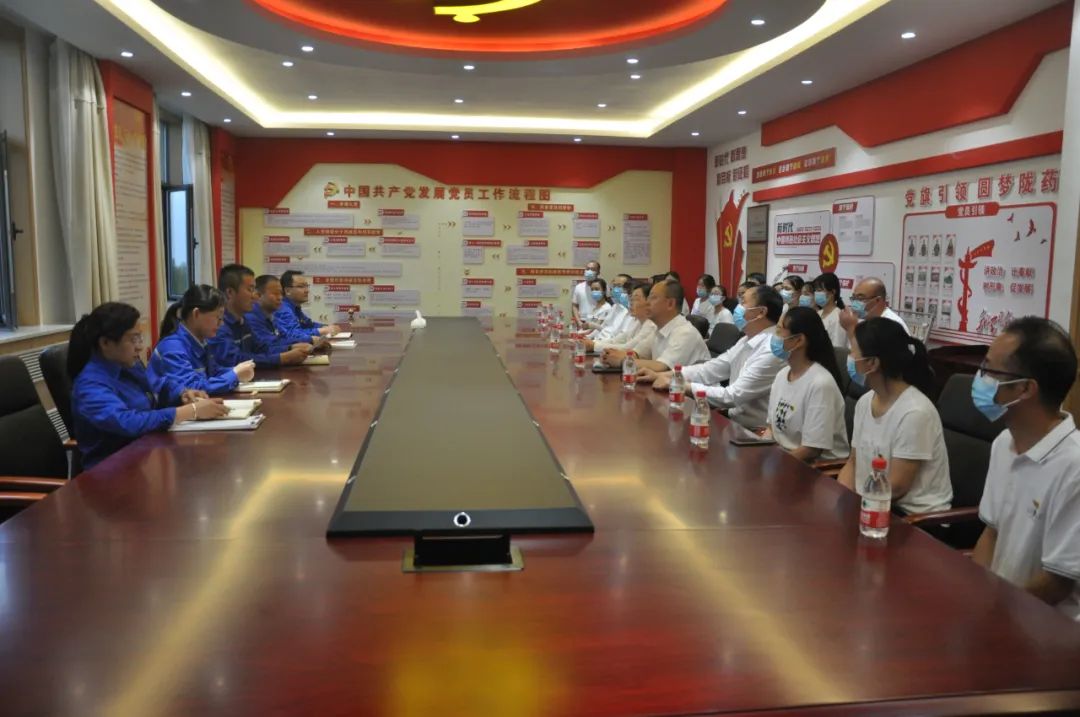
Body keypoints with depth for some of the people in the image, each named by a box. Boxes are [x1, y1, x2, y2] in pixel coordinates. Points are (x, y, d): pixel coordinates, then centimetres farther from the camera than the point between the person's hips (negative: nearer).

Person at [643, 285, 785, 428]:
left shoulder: (772, 351, -24)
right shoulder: (748, 340, 6)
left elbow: (732, 397, -26)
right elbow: (710, 369, 6)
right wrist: (660, 375, -2)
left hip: (753, 431, -7)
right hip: (733, 420, 7)